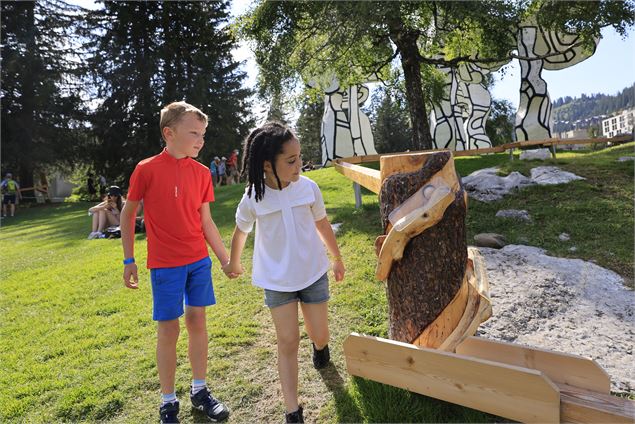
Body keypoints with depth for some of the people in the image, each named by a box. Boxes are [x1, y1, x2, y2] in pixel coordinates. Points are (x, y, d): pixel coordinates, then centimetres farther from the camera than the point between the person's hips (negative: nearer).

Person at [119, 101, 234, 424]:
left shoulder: (202, 173, 2)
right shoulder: (146, 169, -10)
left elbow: (206, 222, 6)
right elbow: (127, 214, 1)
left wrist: (226, 260, 6)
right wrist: (129, 260, 0)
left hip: (199, 261, 4)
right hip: (165, 265, -4)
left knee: (197, 321, 11)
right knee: (168, 329, 4)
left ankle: (199, 390, 27)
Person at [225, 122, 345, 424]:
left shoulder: (308, 187, -12)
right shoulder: (253, 198, -15)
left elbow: (322, 224, 4)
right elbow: (240, 232, 4)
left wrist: (337, 258, 14)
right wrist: (234, 263, 19)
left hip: (313, 273, 2)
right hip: (277, 280, -1)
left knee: (319, 335, 11)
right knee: (288, 342, 1)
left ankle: (320, 344, 50)